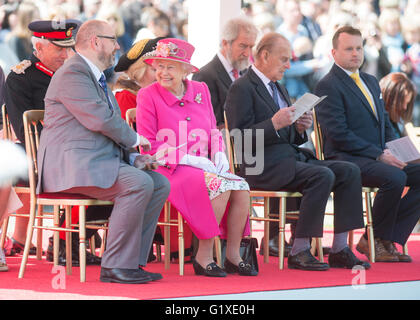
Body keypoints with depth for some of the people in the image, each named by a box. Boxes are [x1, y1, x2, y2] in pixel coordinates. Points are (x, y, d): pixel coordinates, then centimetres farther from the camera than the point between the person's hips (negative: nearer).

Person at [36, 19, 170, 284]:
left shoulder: (96, 77, 24)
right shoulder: (72, 74, -11)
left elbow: (111, 122, 26)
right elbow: (100, 119, -21)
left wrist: (133, 156, 9)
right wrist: (134, 138, -6)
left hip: (100, 162, 11)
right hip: (73, 165, -11)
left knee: (160, 184, -1)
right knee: (139, 183, -28)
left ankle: (132, 262, -3)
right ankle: (116, 266, -23)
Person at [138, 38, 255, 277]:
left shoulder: (201, 91, 11)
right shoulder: (148, 96, -4)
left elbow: (213, 131, 18)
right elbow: (147, 145, -8)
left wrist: (219, 154, -4)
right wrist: (188, 159, -17)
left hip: (202, 167, 6)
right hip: (167, 170, -6)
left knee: (241, 188, -21)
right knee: (220, 187, -30)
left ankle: (233, 256, -8)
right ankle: (204, 257, -20)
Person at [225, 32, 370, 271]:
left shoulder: (279, 89, 24)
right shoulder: (242, 89, -5)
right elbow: (240, 139, -15)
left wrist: (299, 129, 4)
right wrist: (274, 124, -23)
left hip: (291, 158, 9)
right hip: (262, 167, -9)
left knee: (350, 171, -7)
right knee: (323, 176, -29)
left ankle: (340, 250, -10)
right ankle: (299, 252, -24)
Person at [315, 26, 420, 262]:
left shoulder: (371, 82, 22)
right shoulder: (328, 86, -6)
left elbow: (385, 122, 24)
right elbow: (338, 134, -15)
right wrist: (378, 155, -18)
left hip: (380, 157, 8)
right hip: (347, 160, -8)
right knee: (395, 178, -32)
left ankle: (390, 238, -9)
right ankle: (374, 241, -14)